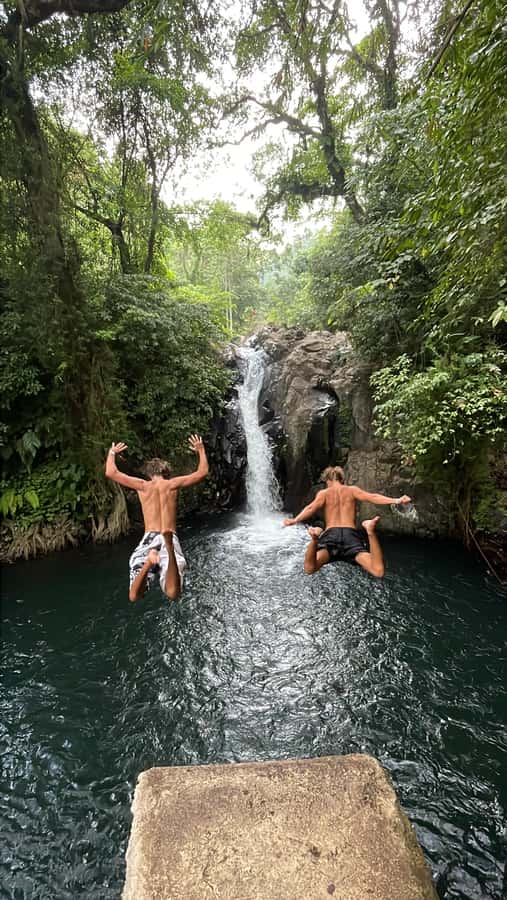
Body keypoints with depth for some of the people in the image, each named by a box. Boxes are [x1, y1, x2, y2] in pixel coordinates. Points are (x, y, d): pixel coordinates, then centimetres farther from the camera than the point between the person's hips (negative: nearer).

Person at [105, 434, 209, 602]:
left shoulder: (142, 486, 11)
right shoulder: (173, 484, 12)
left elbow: (111, 473, 14)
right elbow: (203, 472, 20)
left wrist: (112, 453, 33)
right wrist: (201, 450, 36)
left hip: (149, 539, 0)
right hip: (171, 539, 0)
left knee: (134, 597, 2)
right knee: (172, 594, -18)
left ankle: (149, 562, -30)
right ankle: (169, 548, -45)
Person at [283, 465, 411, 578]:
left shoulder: (323, 493, 16)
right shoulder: (352, 490, 19)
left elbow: (312, 508, -2)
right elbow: (372, 497, 4)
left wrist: (295, 520, -13)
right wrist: (396, 500, -1)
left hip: (330, 534, 0)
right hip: (351, 534, 1)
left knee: (309, 569, -16)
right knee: (378, 572, -17)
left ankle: (315, 538, -42)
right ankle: (370, 532, -37)